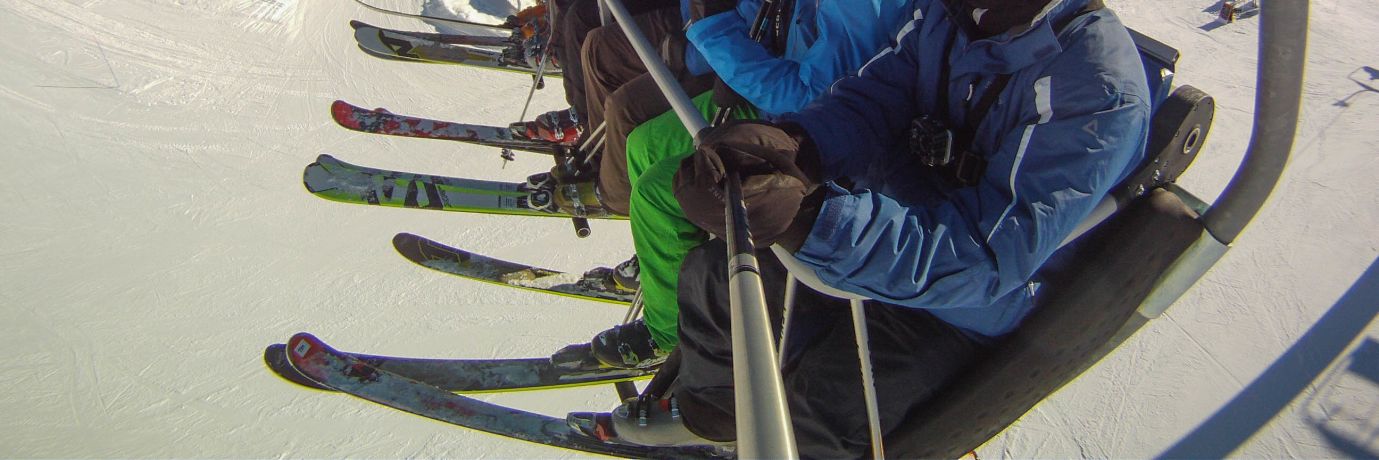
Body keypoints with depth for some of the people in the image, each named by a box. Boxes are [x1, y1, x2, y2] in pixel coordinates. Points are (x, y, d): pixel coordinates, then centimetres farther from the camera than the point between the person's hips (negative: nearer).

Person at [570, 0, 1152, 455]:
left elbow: (987, 256, -34)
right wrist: (790, 141, -35)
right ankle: (707, 412, 36)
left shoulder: (1103, 90, -29)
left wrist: (812, 219, -47)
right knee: (712, 273, 8)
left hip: (968, 310, -6)